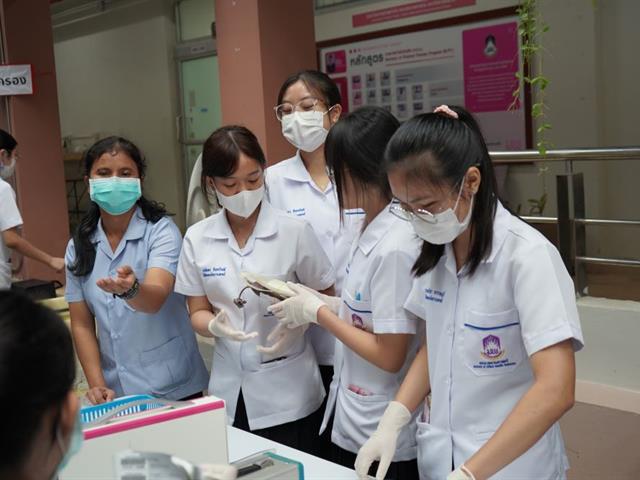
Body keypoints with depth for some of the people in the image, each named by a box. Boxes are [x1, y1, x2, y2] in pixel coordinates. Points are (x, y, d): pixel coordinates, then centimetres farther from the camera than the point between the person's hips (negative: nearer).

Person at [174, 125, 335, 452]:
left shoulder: (294, 230, -9)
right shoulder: (197, 239, -1)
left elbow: (325, 297, 0)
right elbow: (198, 313, 5)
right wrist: (216, 325, -18)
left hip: (287, 388, -2)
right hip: (229, 388, 2)